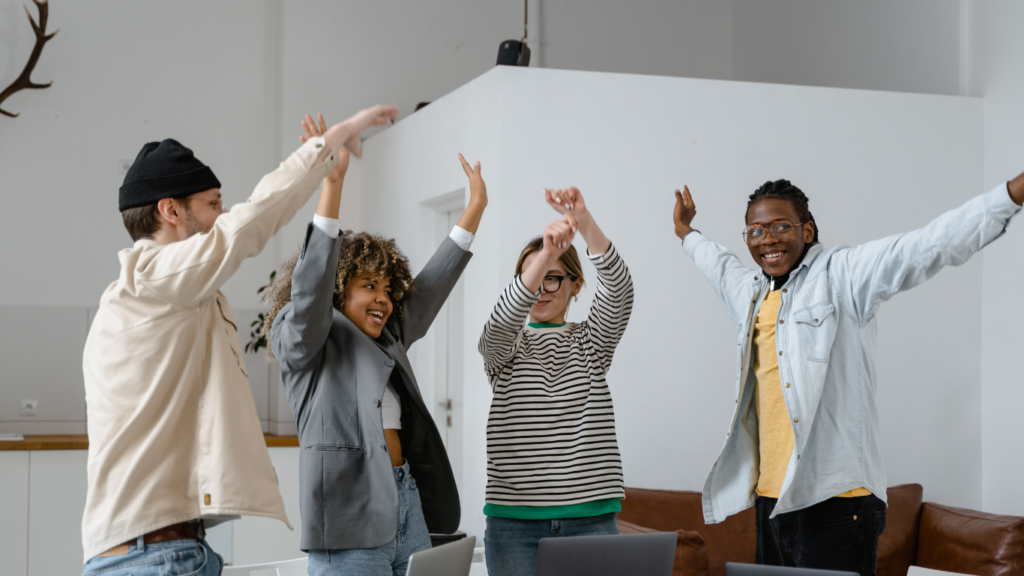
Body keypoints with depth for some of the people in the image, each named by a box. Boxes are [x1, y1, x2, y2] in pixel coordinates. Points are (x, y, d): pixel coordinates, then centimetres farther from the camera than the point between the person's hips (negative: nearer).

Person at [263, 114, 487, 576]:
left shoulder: (388, 339, 21)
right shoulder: (301, 341, 2)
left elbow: (430, 287, 22)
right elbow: (311, 281, -13)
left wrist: (476, 207, 20)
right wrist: (332, 184, -23)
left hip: (408, 507, 7)